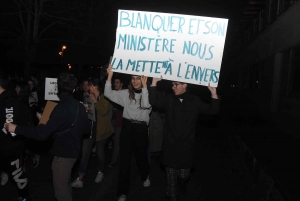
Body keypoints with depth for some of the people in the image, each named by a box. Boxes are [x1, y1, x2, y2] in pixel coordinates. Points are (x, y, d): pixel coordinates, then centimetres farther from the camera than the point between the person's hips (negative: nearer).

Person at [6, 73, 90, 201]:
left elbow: (42, 133, -27)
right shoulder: (80, 106, 1)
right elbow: (86, 128, 10)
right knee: (64, 183, 27)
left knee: (60, 187, 8)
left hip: (63, 152, -9)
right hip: (73, 149, 9)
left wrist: (17, 129, -20)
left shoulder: (62, 108, -24)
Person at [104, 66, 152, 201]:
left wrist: (145, 86, -24)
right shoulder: (126, 93, 5)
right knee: (125, 159, 2)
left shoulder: (148, 93, -3)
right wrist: (110, 76, -12)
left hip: (141, 128, -1)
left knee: (141, 156, 16)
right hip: (127, 127, 2)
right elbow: (108, 94, -2)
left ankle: (145, 177, 49)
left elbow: (146, 105, -23)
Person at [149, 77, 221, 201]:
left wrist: (214, 93, -18)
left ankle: (182, 183, 45)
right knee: (171, 175, 12)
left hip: (186, 145, 0)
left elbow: (213, 110, -3)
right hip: (170, 144, 1)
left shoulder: (194, 101, 0)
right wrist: (154, 82, -20)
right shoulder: (169, 100, 2)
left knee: (184, 175, 8)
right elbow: (154, 101, -13)